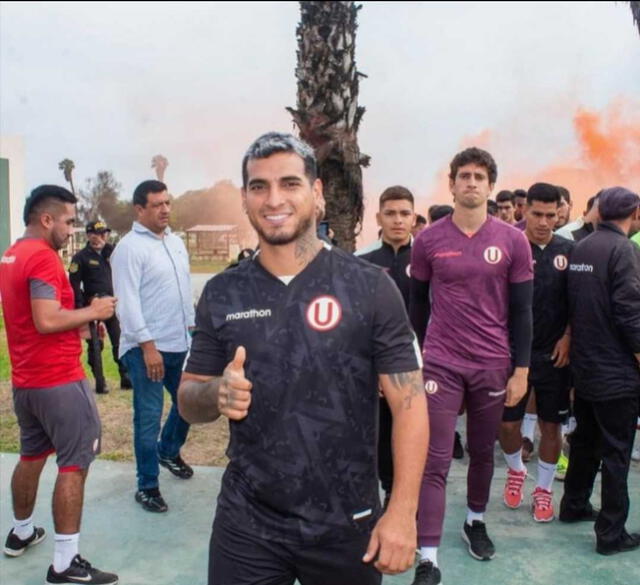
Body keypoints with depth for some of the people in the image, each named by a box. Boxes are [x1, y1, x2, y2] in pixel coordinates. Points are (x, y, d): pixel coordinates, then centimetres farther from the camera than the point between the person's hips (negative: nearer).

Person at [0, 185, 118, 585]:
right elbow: (47, 320, -26)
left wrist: (78, 321, 14)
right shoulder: (43, 257, -18)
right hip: (59, 381, -10)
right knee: (74, 464, -3)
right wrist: (94, 312, -13)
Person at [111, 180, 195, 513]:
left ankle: (169, 451, 43)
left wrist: (192, 328, 16)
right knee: (148, 418, 1)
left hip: (179, 345, 8)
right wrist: (148, 346, -19)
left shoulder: (176, 242, 12)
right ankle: (147, 486, 15)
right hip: (146, 349, -7)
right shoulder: (130, 247, -11)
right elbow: (128, 302, -16)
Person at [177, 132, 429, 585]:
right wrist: (217, 394, -16)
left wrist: (402, 512, -15)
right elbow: (189, 401, 6)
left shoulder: (370, 287, -9)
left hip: (347, 525, -1)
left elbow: (409, 402, -8)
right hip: (245, 523, 2)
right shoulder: (221, 294, -1)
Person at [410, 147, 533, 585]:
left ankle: (476, 523, 42)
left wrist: (522, 369, -1)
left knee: (483, 453, 17)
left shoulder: (513, 241, -1)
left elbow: (522, 311, 2)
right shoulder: (428, 241, -1)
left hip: (493, 366, 1)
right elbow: (418, 305, 7)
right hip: (441, 365, -1)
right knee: (435, 462, -2)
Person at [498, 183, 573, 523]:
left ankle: (544, 489, 29)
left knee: (551, 425, 10)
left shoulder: (568, 251, 2)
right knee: (508, 423, 4)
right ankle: (516, 470, 35)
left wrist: (568, 336, -4)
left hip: (555, 354, 2)